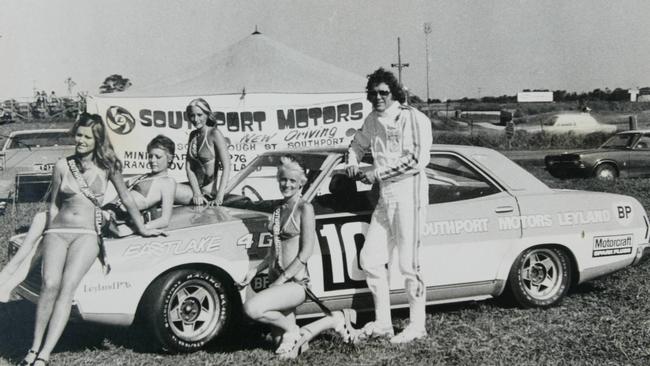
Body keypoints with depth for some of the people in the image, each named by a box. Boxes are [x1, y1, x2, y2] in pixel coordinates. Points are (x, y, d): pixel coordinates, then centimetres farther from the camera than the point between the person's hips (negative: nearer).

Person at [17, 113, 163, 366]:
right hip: (57, 231, 2)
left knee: (67, 286, -24)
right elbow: (54, 205, 17)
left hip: (87, 234, -2)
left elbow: (126, 198, 14)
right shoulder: (63, 166, 11)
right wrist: (49, 235, 11)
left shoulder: (107, 166, 8)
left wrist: (141, 228, 14)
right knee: (50, 284, -23)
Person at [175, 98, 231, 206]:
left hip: (210, 189, -7)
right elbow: (189, 168, 3)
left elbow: (226, 167, -18)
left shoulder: (214, 133, -10)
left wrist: (219, 197, -27)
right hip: (196, 186, 7)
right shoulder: (193, 135, 10)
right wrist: (196, 193, -13)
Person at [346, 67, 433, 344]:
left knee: (408, 264, -4)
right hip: (385, 197, 8)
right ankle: (382, 323, 15)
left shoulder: (414, 119, -9)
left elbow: (417, 160, -19)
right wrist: (353, 163, 8)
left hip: (409, 195, -8)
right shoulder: (372, 120, 11)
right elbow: (357, 145, 30)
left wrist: (377, 173, -16)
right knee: (370, 259, 6)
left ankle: (417, 326, 8)